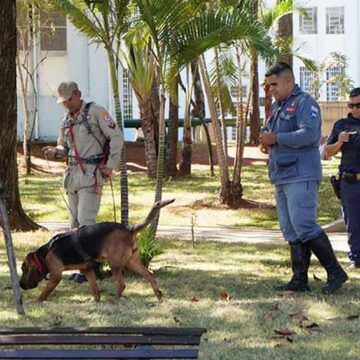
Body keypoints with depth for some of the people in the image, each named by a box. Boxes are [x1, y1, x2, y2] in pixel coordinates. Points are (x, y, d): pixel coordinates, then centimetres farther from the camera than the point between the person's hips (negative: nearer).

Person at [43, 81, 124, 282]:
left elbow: (116, 137, -9)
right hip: (73, 174, 8)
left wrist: (111, 165, -12)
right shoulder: (65, 121, 14)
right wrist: (54, 152, -1)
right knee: (75, 223, 8)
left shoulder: (95, 112, -7)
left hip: (91, 175, -8)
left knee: (86, 221, -14)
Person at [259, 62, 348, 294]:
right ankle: (300, 280, 9)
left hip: (301, 176, -10)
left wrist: (276, 138, -16)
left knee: (304, 227, -15)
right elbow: (269, 131, 31)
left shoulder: (304, 103, -8)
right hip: (282, 178, 10)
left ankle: (335, 273, -8)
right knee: (291, 232, 7)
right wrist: (266, 138, 7)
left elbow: (309, 134, -21)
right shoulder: (277, 107, 21)